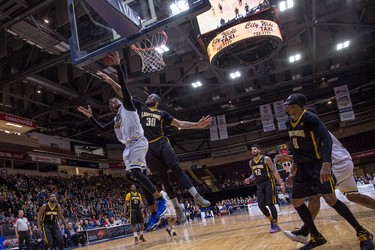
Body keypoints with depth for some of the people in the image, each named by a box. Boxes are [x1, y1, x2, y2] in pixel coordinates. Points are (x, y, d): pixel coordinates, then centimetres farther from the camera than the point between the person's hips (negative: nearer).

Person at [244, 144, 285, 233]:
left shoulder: (266, 159, -9)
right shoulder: (251, 163, 9)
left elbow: (274, 171, -10)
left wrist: (281, 184, -16)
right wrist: (249, 179, -1)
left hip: (268, 183, -6)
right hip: (259, 185, 6)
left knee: (270, 204, -8)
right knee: (261, 205, 1)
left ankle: (276, 225, 3)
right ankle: (272, 221, 21)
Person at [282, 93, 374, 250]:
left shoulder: (310, 118, -17)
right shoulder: (289, 123, 7)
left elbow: (327, 139, -27)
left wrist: (326, 164, -38)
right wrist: (295, 164, 18)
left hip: (318, 164, -8)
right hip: (303, 167, 8)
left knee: (330, 199, -17)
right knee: (296, 203, 5)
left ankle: (362, 233, 3)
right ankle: (316, 237, 19)